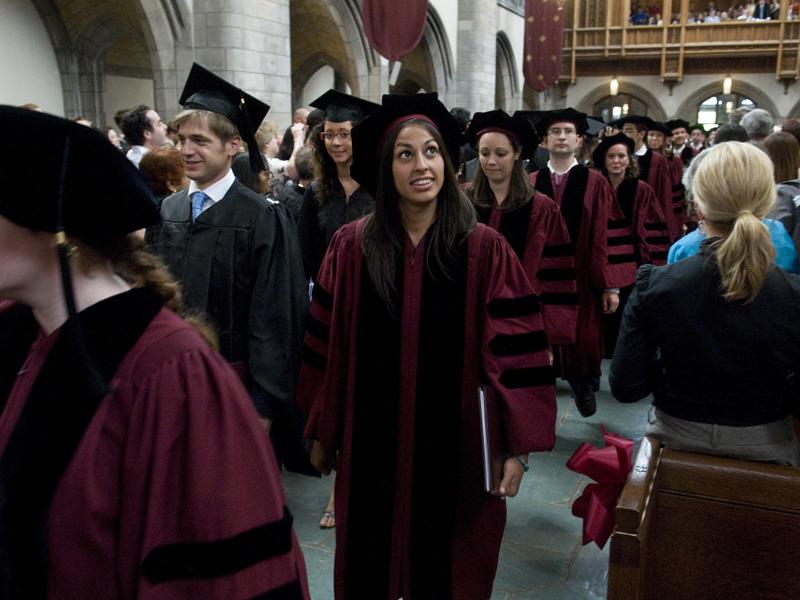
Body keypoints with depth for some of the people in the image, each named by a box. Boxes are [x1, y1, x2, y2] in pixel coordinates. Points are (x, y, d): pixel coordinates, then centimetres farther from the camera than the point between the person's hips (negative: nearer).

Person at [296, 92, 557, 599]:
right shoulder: (350, 247, -5)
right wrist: (323, 432, 6)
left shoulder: (485, 250, -10)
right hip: (371, 446, 2)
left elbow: (513, 352, -8)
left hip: (455, 448, -1)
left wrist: (518, 445, -9)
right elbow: (327, 347, 1)